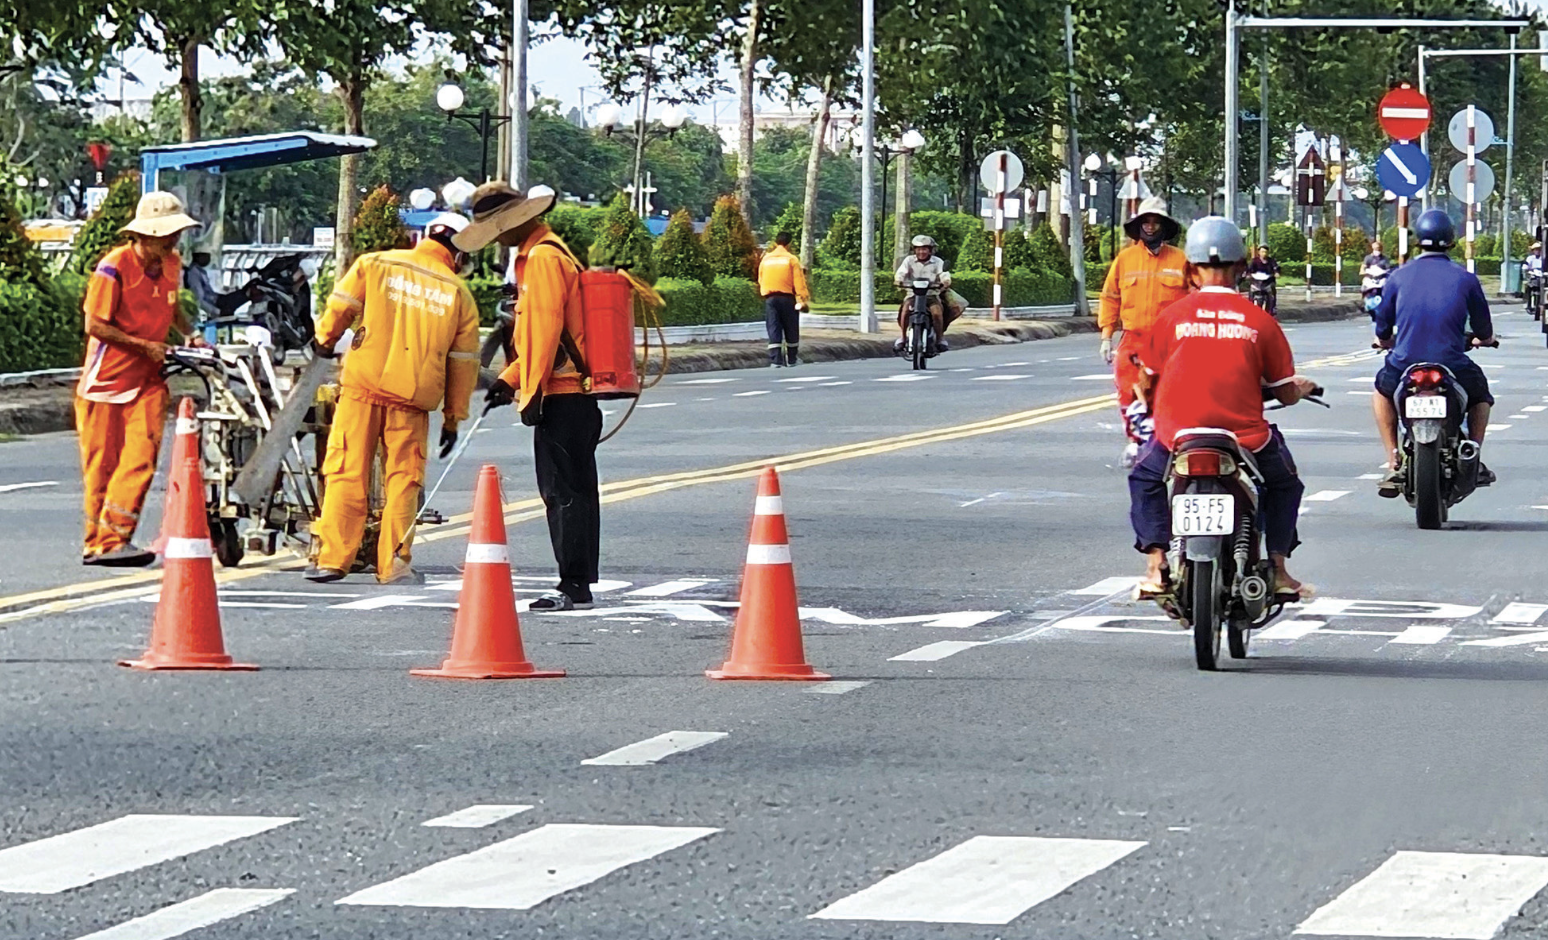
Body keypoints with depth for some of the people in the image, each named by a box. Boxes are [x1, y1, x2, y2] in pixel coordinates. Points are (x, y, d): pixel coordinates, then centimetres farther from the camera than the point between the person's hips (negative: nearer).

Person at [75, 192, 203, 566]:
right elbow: (95, 325, -15)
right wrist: (144, 345, -14)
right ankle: (96, 541, 13)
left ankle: (112, 539, -12)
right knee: (102, 462, 2)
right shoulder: (114, 267, -14)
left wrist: (189, 335, 8)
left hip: (147, 378, 5)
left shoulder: (171, 265, 7)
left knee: (141, 457, -12)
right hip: (106, 378, -5)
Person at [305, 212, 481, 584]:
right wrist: (453, 419, 19)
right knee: (403, 480, 9)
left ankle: (332, 558, 1)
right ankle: (394, 563, 6)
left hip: (363, 386, 0)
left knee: (347, 473, 3)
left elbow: (340, 306, 6)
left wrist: (325, 340, 28)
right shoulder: (460, 295, 8)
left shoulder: (375, 265, 3)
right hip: (414, 399, 0)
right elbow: (463, 362, 11)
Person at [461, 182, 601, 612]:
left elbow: (546, 330, -19)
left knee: (562, 491, -9)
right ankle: (578, 584, 13)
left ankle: (574, 585, -10)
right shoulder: (535, 257, 21)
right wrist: (511, 380, 20)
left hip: (561, 395, -10)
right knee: (573, 490, 10)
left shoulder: (543, 258, -12)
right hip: (574, 395, 10)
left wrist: (532, 392, -18)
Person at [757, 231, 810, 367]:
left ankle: (775, 360, -12)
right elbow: (799, 282, -9)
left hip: (769, 298, 2)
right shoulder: (791, 259, -5)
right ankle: (791, 359, 20)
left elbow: (760, 280, 14)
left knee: (774, 331, -1)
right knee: (791, 331, 12)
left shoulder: (766, 259, 7)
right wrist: (803, 299, -8)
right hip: (787, 298, -2)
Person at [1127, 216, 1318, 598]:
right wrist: (1302, 388, 27)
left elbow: (1146, 383, 10)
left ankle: (1156, 562, 13)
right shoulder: (1260, 321, -1)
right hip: (1246, 437, 0)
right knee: (1284, 480, 30)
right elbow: (1286, 393, 3)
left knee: (1144, 478, 30)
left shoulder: (1171, 316, 0)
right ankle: (1278, 569, 20)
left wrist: (1146, 396, 34)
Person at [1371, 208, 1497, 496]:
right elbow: (1485, 334, 9)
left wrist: (1386, 342, 35)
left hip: (1404, 365, 0)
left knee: (1381, 392, 33)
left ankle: (1394, 464, 19)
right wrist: (1481, 339, 34)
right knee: (1480, 394, 33)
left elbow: (1382, 335, 10)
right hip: (1453, 365, 0)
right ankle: (1474, 459, 21)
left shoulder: (1398, 277, 2)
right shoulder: (1465, 278, 0)